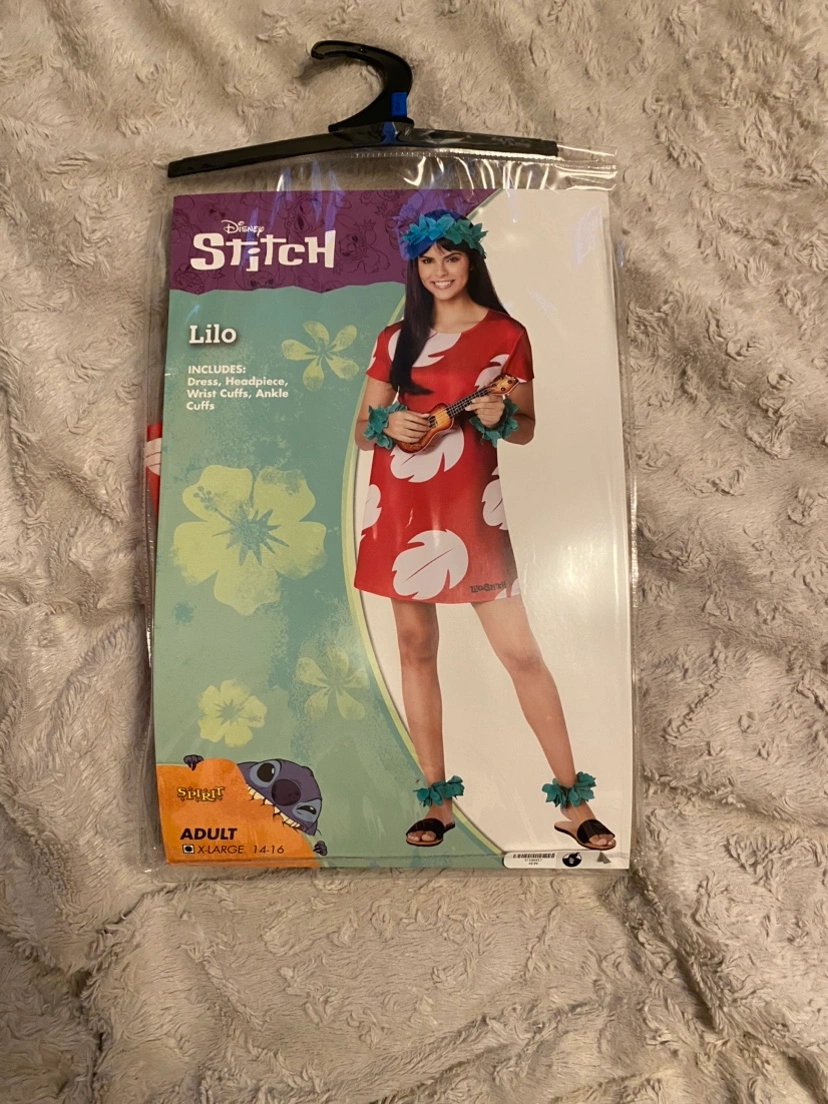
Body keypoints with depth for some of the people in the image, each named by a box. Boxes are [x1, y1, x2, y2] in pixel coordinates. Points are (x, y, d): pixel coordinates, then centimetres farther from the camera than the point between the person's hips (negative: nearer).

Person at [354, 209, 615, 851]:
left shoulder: (507, 334, 5)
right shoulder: (395, 338, 13)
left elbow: (526, 430, 7)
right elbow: (362, 430, 13)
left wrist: (499, 419, -15)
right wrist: (387, 425, -9)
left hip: (469, 504, -3)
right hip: (402, 504, 3)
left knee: (521, 650, -7)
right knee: (416, 647, 5)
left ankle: (574, 802, 8)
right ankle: (438, 800, 18)